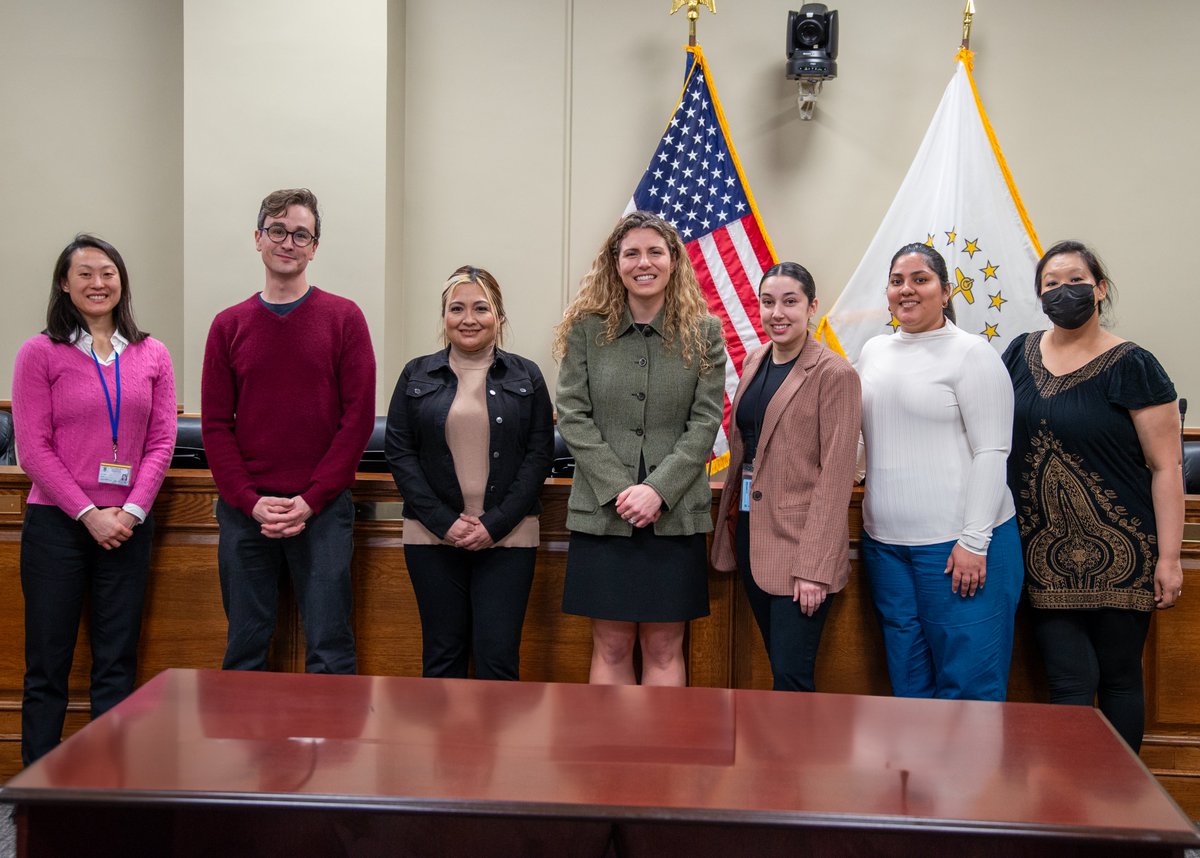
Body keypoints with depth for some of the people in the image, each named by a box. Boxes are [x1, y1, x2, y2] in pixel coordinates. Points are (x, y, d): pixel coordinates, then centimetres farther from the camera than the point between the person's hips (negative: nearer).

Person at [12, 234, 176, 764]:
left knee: (117, 665, 6)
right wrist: (90, 514, -11)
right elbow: (33, 448, -4)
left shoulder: (151, 356, 8)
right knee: (47, 666, 2)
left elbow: (161, 442, 5)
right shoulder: (40, 353, 0)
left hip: (127, 526, 3)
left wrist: (131, 511, -8)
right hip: (56, 523, -2)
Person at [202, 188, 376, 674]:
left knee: (329, 652, 0)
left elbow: (359, 417, -3)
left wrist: (310, 500, -10)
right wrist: (251, 502, -8)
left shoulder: (343, 318, 3)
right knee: (245, 652, 10)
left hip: (323, 509, -2)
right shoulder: (228, 325, 9)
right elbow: (215, 425, 5)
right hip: (244, 511, 2)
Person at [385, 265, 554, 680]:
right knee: (442, 653, 6)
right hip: (433, 537, 1)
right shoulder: (417, 375, 7)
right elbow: (399, 453, 1)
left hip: (507, 538, -1)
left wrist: (495, 524, -10)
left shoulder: (526, 376, 6)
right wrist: (444, 521, -10)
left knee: (498, 654, -3)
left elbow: (539, 454, 0)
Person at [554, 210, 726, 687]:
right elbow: (573, 416, -2)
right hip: (602, 512, 0)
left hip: (675, 515, 0)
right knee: (611, 647, 6)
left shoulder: (703, 332, 3)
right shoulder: (586, 328, 3)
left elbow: (705, 421, -2)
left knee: (664, 648, 6)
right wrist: (619, 489, -12)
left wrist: (658, 490, -14)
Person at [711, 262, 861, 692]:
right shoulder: (754, 363, 11)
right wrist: (729, 525, 10)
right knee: (779, 667, 14)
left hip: (799, 544, -7)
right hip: (751, 534, 7)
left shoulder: (834, 374, -11)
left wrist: (814, 566, -18)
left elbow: (836, 477, -14)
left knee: (791, 677, -8)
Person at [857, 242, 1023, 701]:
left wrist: (974, 541, -16)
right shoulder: (873, 352, 13)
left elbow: (991, 453, -11)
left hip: (957, 543, -6)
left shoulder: (971, 353, -6)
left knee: (968, 681, -4)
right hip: (885, 542, 7)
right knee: (907, 677, 13)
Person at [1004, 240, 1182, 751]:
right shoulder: (1020, 355, 8)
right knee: (1070, 684, 1)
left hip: (1120, 554, -3)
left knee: (1119, 679, 7)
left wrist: (1169, 558, -11)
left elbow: (1166, 468, -7)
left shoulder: (1132, 367, -6)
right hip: (1046, 556, 3)